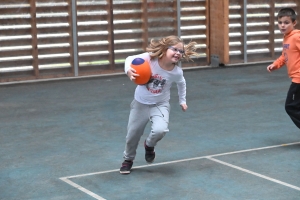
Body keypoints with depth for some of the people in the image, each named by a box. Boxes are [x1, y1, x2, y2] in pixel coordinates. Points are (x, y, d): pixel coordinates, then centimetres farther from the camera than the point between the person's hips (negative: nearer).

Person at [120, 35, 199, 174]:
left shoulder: (177, 72, -19)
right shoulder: (149, 58, -26)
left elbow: (181, 84, 4)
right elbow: (130, 59, -14)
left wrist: (182, 101, 14)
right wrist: (129, 71, -35)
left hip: (160, 104, 0)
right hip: (140, 103, 0)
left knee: (160, 130, -26)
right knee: (133, 134, 11)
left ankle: (149, 145, 12)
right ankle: (128, 159, 43)